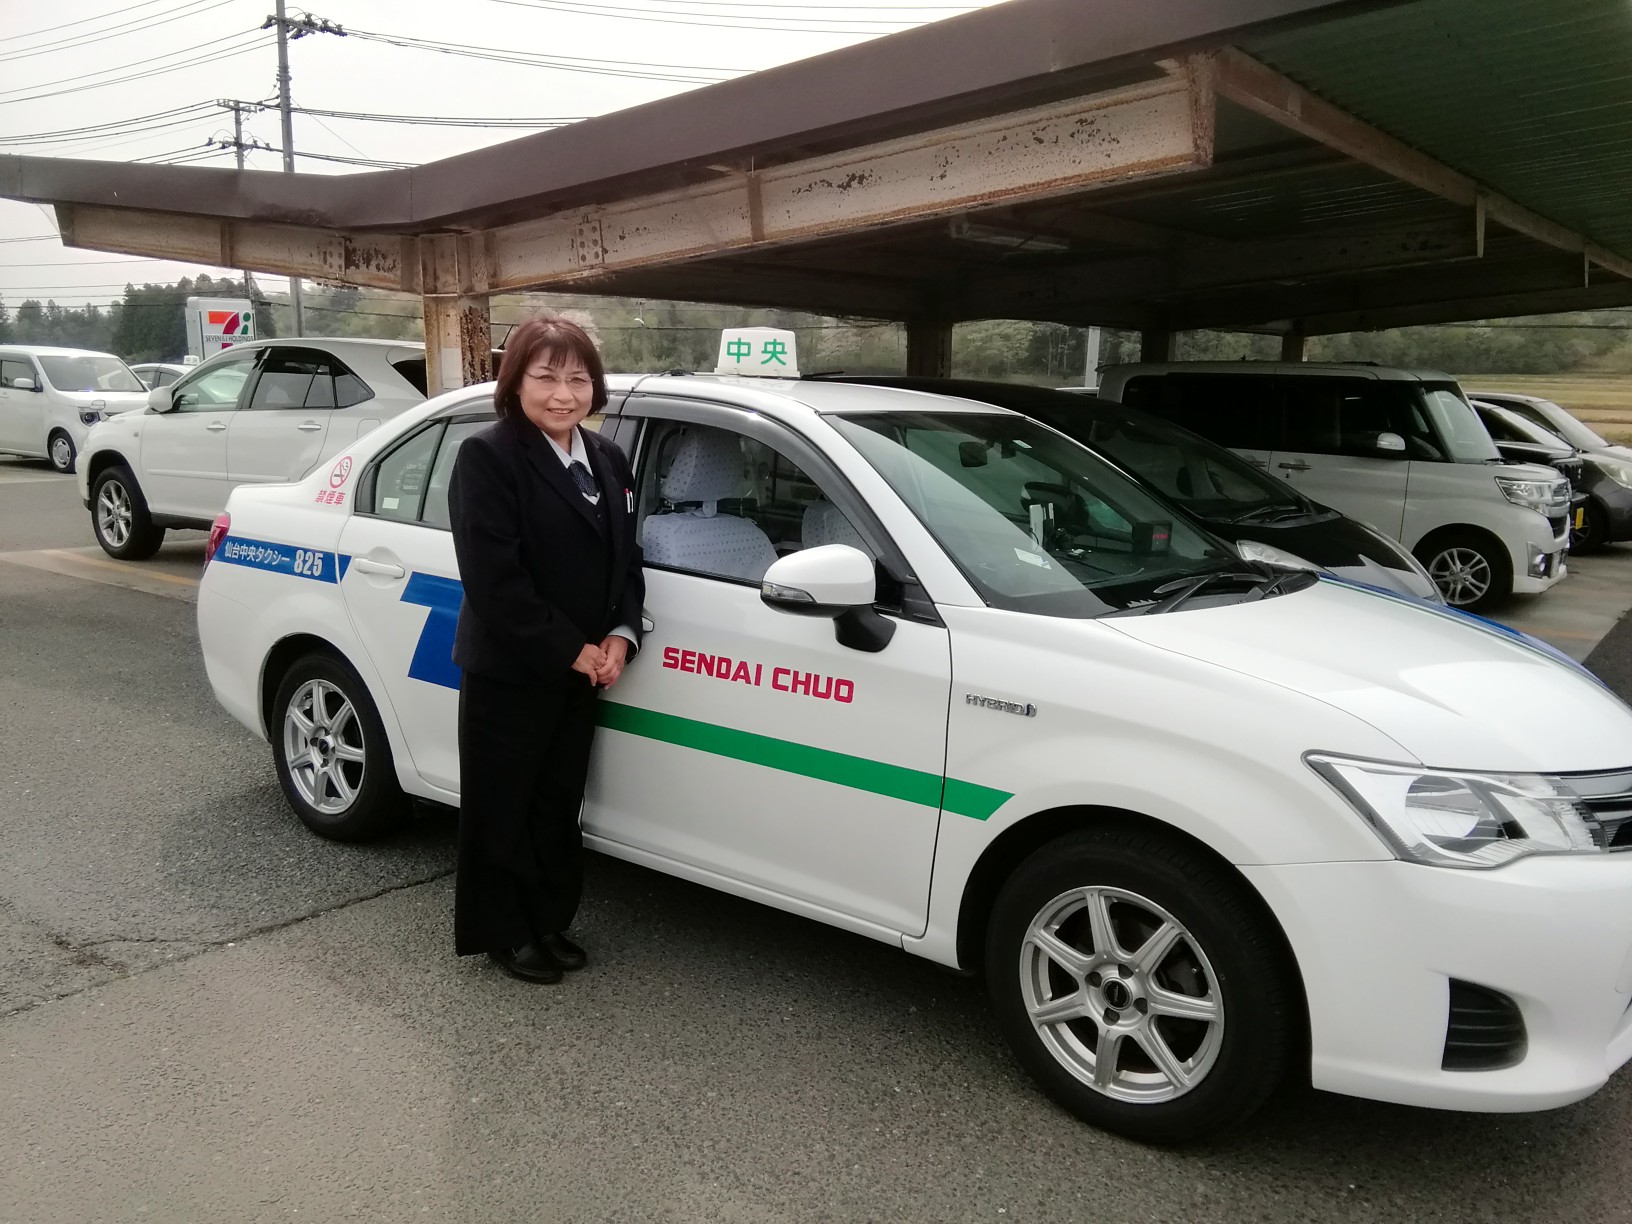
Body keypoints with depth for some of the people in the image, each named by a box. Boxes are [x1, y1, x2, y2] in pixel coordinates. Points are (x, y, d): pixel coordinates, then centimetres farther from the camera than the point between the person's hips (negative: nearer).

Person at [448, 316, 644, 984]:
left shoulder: (608, 460, 8)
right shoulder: (487, 456, -14)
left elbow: (626, 559, 11)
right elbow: (492, 579, -21)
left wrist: (620, 636, -6)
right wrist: (571, 650, -18)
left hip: (581, 671, 6)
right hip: (506, 673, -6)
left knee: (558, 804, 17)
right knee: (502, 809, 9)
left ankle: (548, 922, 34)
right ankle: (504, 934, 26)